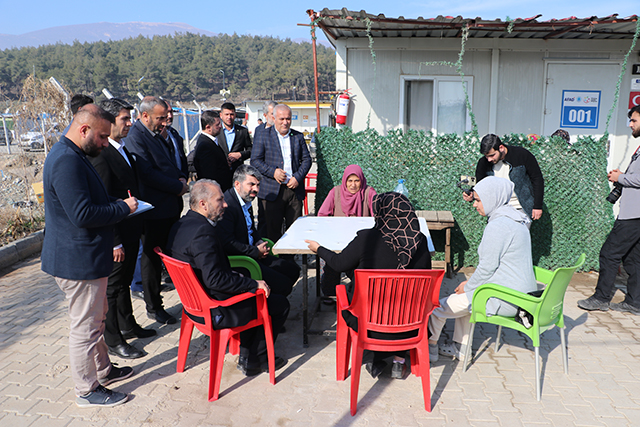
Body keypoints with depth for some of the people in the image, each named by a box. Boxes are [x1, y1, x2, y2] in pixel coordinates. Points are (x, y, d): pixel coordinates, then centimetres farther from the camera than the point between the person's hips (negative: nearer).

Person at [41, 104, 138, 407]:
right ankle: (87, 390, 20)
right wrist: (123, 208, -17)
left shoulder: (71, 156, 12)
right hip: (78, 261, -11)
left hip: (83, 257, 11)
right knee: (85, 327, 4)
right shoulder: (66, 161, -24)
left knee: (96, 318, 23)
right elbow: (83, 214, -29)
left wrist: (119, 205, 7)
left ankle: (102, 370, 39)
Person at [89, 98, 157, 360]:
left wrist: (138, 228, 14)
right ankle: (113, 341, 21)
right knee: (113, 286, 6)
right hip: (116, 235, -9)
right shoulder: (100, 155, -21)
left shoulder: (124, 149, 9)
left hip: (131, 232, 9)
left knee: (124, 282, 22)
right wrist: (114, 242, -22)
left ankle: (128, 326, 38)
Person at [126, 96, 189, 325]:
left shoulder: (158, 135, 15)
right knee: (152, 259, 5)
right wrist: (178, 187, -14)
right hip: (154, 211, -8)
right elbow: (148, 173, -21)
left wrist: (181, 177, 3)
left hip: (171, 207, 8)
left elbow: (172, 163, 24)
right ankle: (153, 307, 18)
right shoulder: (135, 137, -14)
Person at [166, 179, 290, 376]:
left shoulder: (180, 225, 4)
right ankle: (254, 361, 17)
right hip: (216, 311, -10)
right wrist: (254, 284, -21)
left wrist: (234, 276, 9)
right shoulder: (202, 231, -27)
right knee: (280, 304, 3)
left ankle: (247, 353, 30)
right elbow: (214, 279, -31)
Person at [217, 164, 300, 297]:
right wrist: (256, 251, -15)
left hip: (252, 254, 10)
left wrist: (259, 242, 5)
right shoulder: (226, 206, -20)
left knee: (293, 269, 8)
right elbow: (227, 244, -25)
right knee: (283, 285, -18)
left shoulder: (246, 200, 11)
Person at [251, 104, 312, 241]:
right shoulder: (263, 136, 3)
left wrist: (298, 178, -4)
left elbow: (306, 159, 11)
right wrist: (273, 172, -15)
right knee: (272, 229, 3)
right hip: (272, 191, -2)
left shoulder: (298, 136, 12)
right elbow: (255, 161, -1)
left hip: (295, 189, 3)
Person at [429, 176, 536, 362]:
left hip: (506, 301, -10)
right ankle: (461, 347, 31)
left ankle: (430, 349, 22)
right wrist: (470, 282, 14)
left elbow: (487, 267, -20)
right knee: (463, 298, 29)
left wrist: (468, 287, -3)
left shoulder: (497, 226, -21)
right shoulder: (515, 219, 11)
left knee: (438, 308, -1)